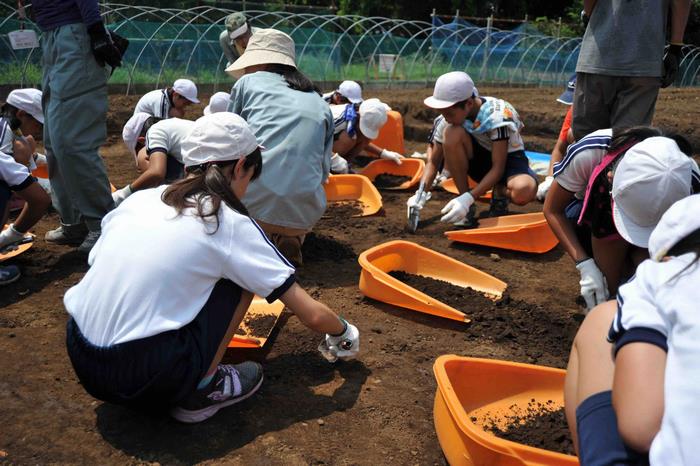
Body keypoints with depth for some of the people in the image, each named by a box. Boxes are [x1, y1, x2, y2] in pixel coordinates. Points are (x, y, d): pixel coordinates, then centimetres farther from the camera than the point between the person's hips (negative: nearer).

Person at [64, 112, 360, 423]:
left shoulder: (140, 198, 9)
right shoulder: (231, 224, -4)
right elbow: (312, 315, -2)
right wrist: (343, 333, 20)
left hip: (80, 361, 6)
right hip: (142, 375, -6)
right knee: (240, 276, 7)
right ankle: (201, 390, 9)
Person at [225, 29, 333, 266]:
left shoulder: (248, 83, 12)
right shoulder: (321, 105, 19)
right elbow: (324, 170, 17)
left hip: (254, 204, -3)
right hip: (305, 214, 4)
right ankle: (291, 238, 9)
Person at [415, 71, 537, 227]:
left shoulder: (497, 115, -29)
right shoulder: (445, 121, -16)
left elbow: (498, 168, -29)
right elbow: (434, 162, -7)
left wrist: (468, 198, -39)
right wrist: (421, 194, -22)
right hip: (479, 160, 4)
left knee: (524, 191, -42)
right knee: (452, 134, -31)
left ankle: (500, 193, 0)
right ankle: (467, 208, -17)